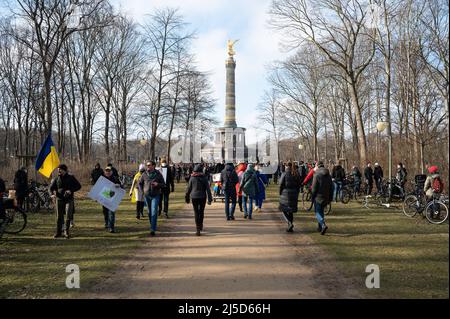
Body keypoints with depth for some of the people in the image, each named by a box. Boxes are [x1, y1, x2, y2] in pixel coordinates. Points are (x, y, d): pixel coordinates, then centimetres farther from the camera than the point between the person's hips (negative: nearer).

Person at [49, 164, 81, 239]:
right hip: (59, 199, 2)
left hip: (69, 199, -2)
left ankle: (66, 231, 3)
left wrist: (71, 190, -16)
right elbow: (50, 188, 10)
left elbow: (78, 186, 1)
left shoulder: (70, 178, 0)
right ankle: (58, 232, 19)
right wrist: (52, 194, -12)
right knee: (59, 217, 6)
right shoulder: (56, 179, 6)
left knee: (68, 215, -12)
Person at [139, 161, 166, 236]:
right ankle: (152, 226, 30)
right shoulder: (144, 174, 2)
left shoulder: (158, 174, -4)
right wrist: (142, 191, 3)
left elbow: (163, 185, 1)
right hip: (147, 196, 3)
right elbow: (139, 183, 16)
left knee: (154, 212, -11)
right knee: (150, 212, 12)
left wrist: (158, 184, -19)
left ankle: (153, 229, -14)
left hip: (155, 196, -3)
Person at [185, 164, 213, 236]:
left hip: (194, 197, -1)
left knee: (196, 213, 1)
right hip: (202, 197, 1)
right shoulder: (204, 177, -3)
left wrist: (187, 197, 14)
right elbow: (208, 188, -5)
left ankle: (198, 229, -6)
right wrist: (209, 199, -4)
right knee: (201, 212, 18)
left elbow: (188, 188, 2)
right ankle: (200, 226, 32)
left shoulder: (192, 178, -4)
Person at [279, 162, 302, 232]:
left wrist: (280, 194, 3)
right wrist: (296, 194, 15)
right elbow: (299, 185, 8)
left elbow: (281, 185, -8)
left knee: (284, 210, 6)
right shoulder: (296, 175, 6)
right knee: (290, 211, 14)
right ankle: (290, 228, 15)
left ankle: (290, 223, -14)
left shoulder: (284, 174, -9)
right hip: (294, 194, 5)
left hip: (286, 194, -5)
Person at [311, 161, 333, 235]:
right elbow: (331, 188, 11)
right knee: (321, 212, 19)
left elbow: (314, 188, -13)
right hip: (326, 198, 6)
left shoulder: (317, 175, -13)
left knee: (318, 212, -1)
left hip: (318, 197, -6)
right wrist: (330, 198, 16)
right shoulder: (329, 175, 8)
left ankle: (323, 225, -22)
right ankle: (320, 227, 25)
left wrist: (312, 197, -4)